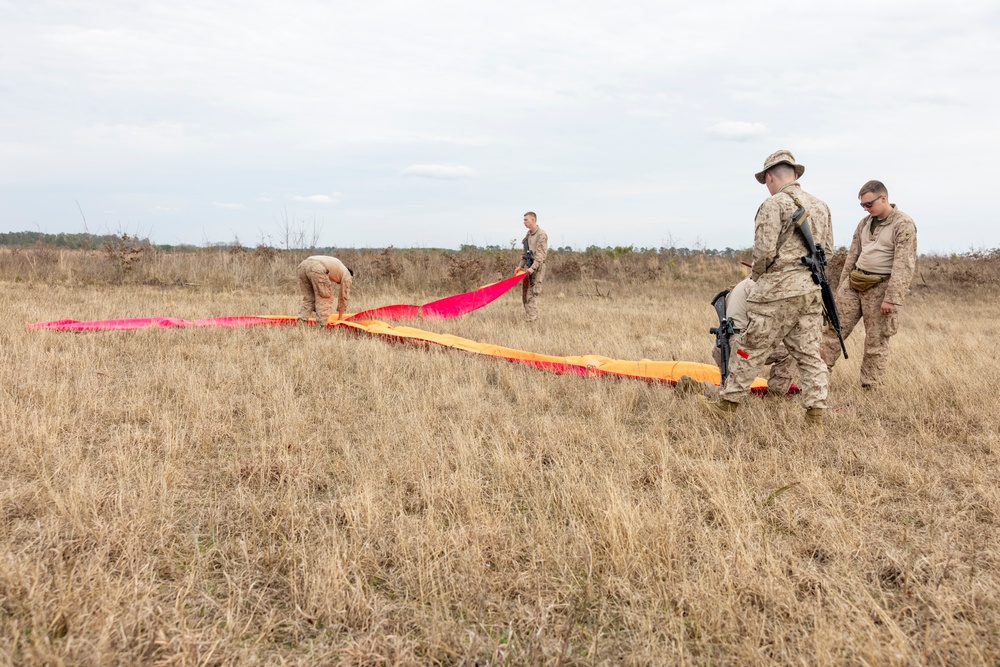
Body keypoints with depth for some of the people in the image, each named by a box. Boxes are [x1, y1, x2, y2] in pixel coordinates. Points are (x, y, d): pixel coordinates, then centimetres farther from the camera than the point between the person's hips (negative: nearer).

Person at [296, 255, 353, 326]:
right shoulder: (347, 275, 22)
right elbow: (344, 297, 26)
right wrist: (340, 317, 35)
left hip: (302, 265, 7)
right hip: (316, 267, -7)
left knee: (308, 298, 18)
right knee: (325, 299, 5)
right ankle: (321, 327, -1)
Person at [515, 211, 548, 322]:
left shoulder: (541, 234, -12)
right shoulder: (528, 234, 15)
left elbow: (541, 254, -19)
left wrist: (533, 267, -26)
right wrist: (520, 265, 15)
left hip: (537, 267, -9)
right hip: (527, 267, 9)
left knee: (532, 294, -11)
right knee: (524, 293, 10)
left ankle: (530, 318, -10)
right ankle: (533, 316, 19)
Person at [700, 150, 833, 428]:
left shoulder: (774, 204, -10)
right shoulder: (821, 206, 13)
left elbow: (764, 251, -16)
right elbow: (827, 249, 15)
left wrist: (756, 274, 3)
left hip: (778, 290, -7)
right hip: (811, 290, 7)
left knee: (750, 349, 3)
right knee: (809, 354, 10)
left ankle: (727, 405, 13)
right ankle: (815, 416, 11)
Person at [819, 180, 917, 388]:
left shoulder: (904, 224, -10)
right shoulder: (865, 223, 12)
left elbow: (903, 265, -16)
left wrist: (892, 298, -20)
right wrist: (842, 286, 18)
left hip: (880, 287, -6)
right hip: (854, 284, 6)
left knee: (876, 340, 1)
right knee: (835, 328, 3)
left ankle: (869, 387, 8)